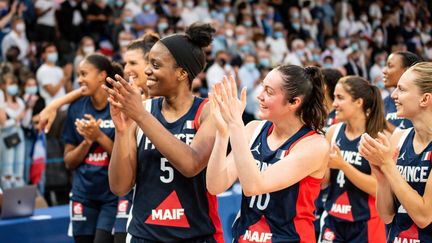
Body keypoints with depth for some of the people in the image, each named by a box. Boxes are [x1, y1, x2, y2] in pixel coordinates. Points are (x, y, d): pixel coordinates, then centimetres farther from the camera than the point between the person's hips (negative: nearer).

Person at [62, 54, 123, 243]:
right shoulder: (76, 108, 5)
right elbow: (69, 162, 8)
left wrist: (99, 136, -18)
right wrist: (87, 141, -10)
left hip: (113, 194, -5)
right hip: (83, 196, 5)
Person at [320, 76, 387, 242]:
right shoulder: (333, 131, 3)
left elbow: (378, 188, -17)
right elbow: (323, 183, 8)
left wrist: (342, 165, -23)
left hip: (365, 224, -4)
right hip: (333, 220, 4)